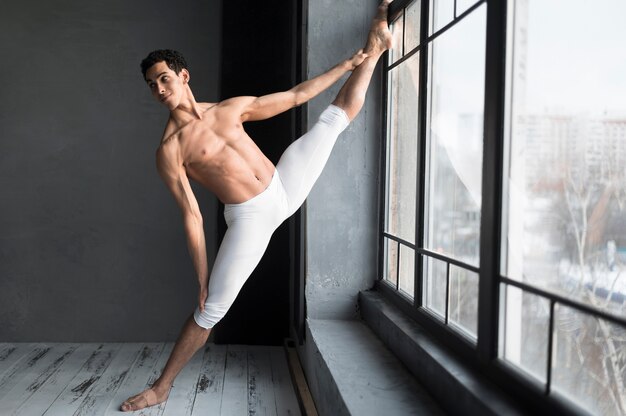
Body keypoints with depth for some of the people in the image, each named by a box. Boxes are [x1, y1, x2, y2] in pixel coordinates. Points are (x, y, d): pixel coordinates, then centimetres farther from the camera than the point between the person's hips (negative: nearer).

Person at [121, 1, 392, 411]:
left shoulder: (231, 109, 3)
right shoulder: (169, 151, -9)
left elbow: (296, 96, 10)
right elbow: (192, 217, -8)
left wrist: (350, 61, 12)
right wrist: (201, 277, -8)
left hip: (284, 187, 4)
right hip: (249, 217, -4)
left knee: (339, 113, 12)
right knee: (210, 309, -3)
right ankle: (162, 387, 13)